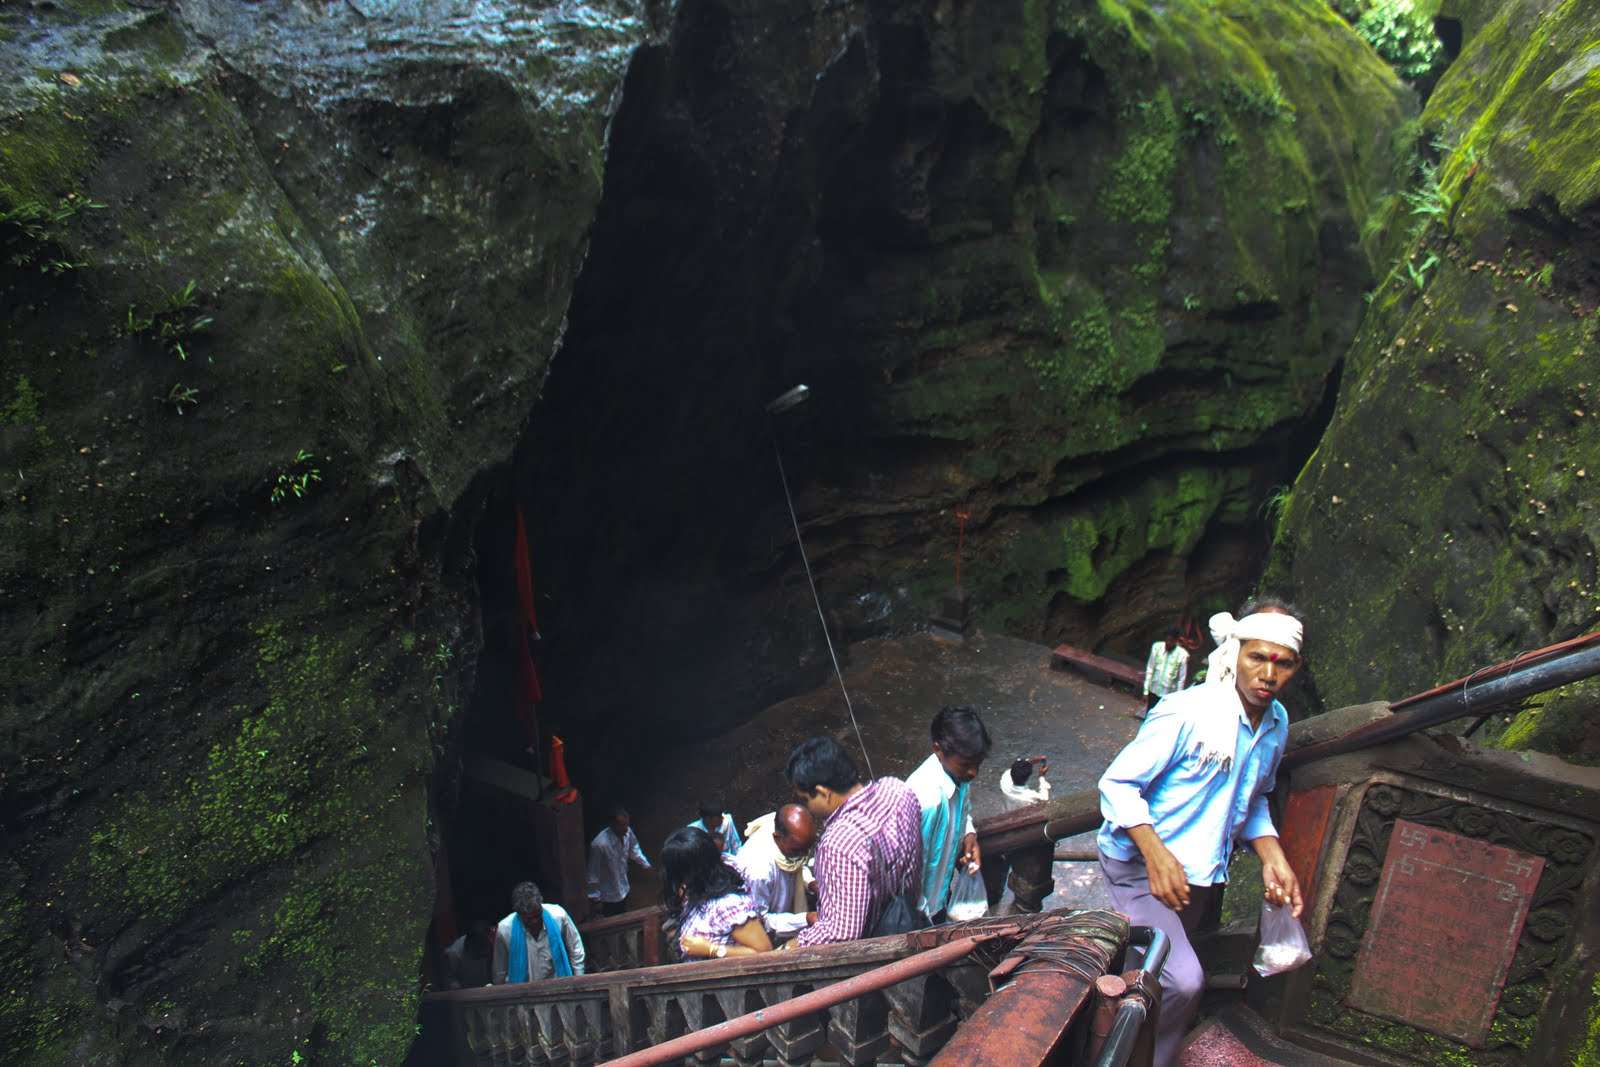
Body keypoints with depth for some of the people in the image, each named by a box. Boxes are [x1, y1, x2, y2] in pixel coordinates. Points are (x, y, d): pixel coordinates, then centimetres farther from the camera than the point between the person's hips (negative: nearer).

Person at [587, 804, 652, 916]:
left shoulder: (627, 832, -17)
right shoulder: (600, 844, -37)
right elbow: (594, 872, -24)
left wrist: (645, 864, 1)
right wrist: (594, 895, -17)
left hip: (624, 889, 6)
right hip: (610, 895, -6)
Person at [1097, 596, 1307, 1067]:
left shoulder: (1277, 724, 4)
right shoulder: (1187, 712, -22)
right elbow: (1117, 783, -20)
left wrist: (1273, 859, 4)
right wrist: (1157, 855, -31)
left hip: (1199, 870, 8)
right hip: (1140, 861, -8)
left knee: (1149, 975, 19)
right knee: (1181, 982, -24)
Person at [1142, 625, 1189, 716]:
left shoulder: (1182, 654, -16)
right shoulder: (1156, 647, -9)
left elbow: (1181, 679, -9)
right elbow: (1150, 670, -3)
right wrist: (1146, 691, -2)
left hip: (1169, 694, -2)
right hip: (1154, 691, 2)